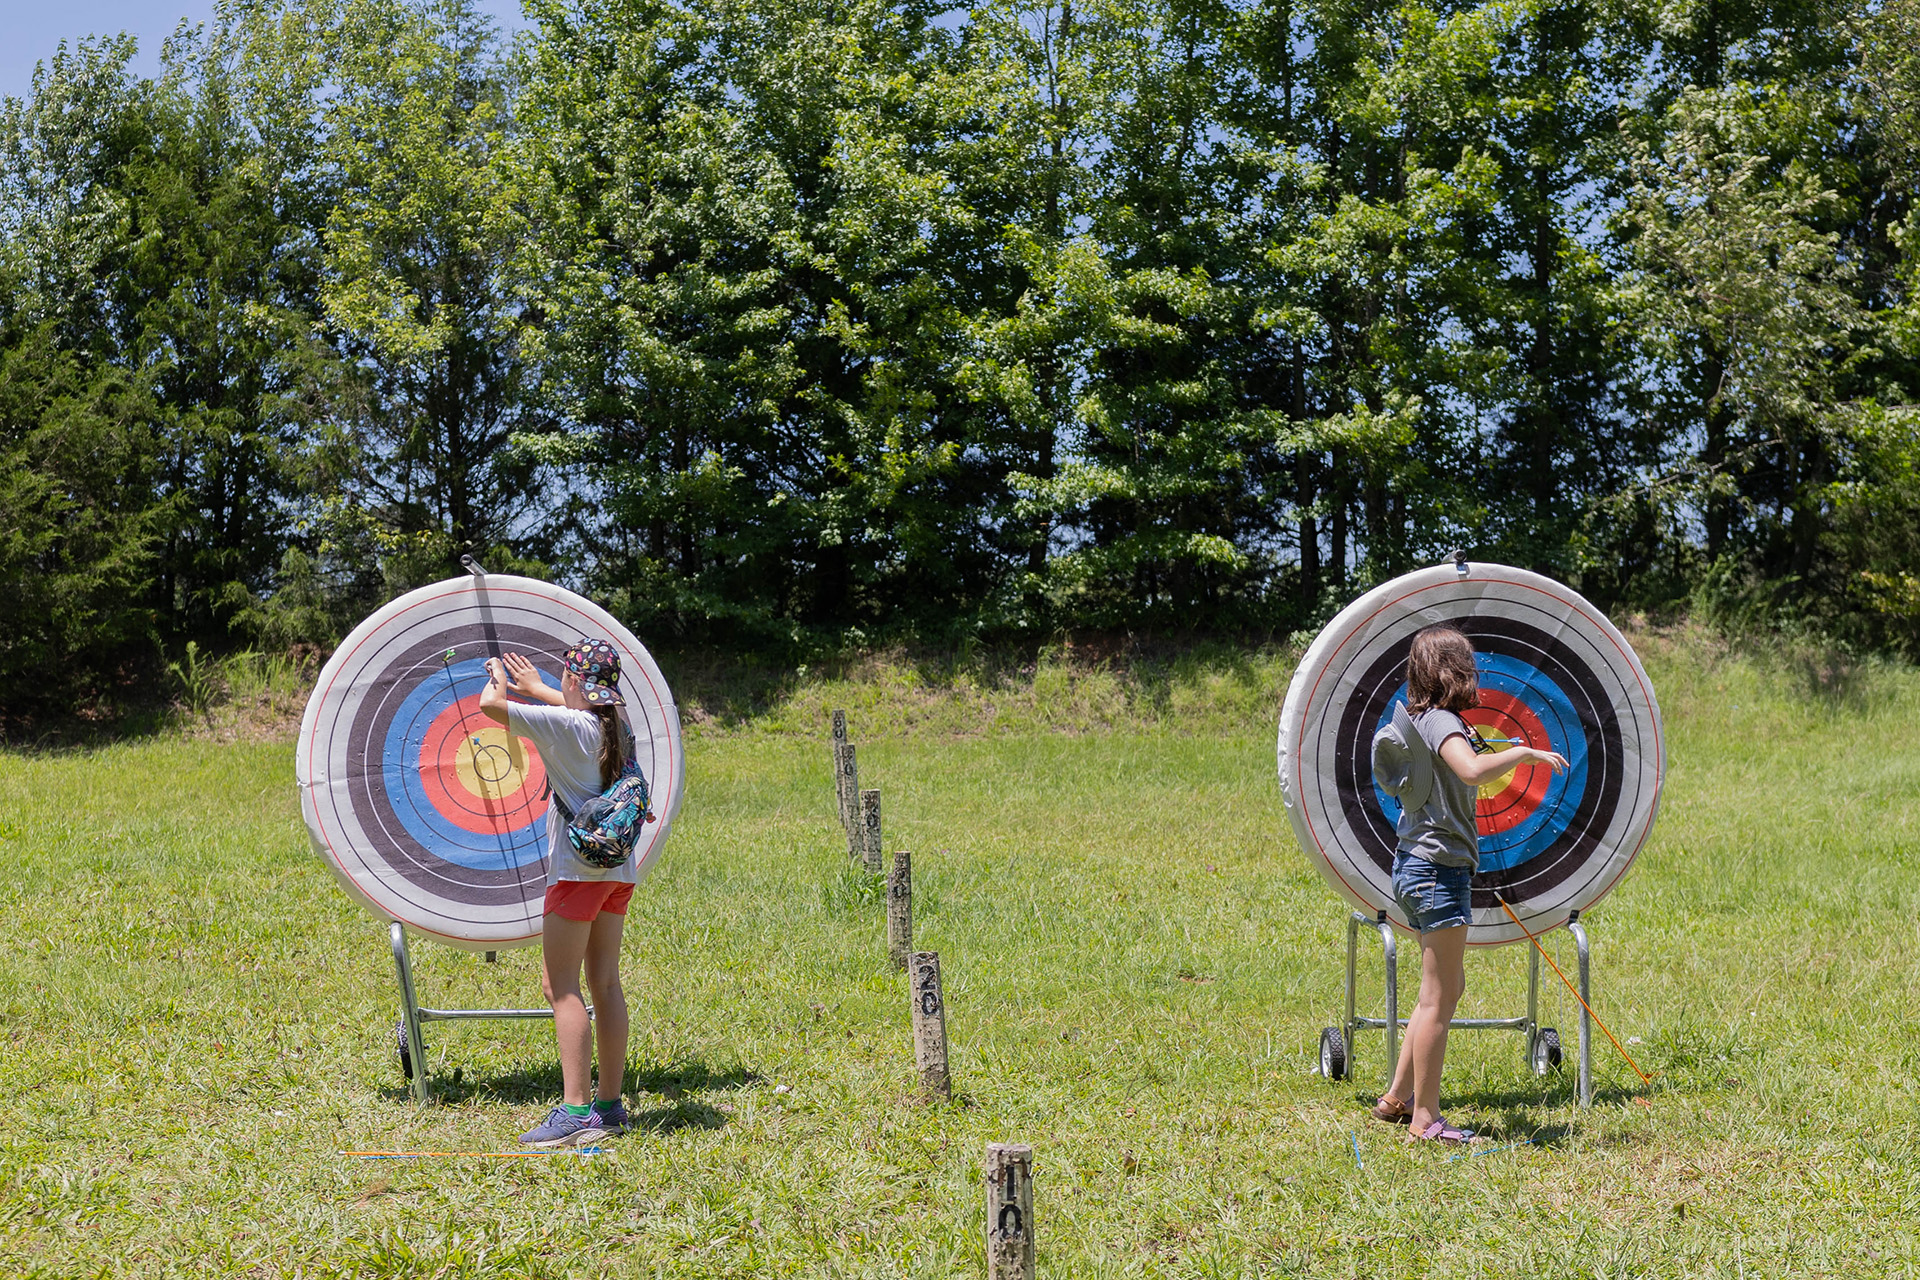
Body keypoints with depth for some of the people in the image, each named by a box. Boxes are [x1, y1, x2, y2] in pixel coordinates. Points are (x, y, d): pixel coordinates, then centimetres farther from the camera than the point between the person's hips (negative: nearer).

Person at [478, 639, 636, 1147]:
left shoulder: (565, 724, -13)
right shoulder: (617, 725, 9)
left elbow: (491, 705, -12)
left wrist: (497, 677, 9)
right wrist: (536, 688, 45)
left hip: (579, 867, -8)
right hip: (617, 868, 8)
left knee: (561, 986, -7)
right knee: (605, 983, 11)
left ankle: (576, 1112, -13)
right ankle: (609, 1105, 14)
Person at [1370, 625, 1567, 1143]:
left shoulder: (1423, 720, 13)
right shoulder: (1441, 721, -15)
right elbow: (1472, 770, -36)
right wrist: (1525, 752, -23)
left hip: (1418, 867, 10)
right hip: (1439, 869, -10)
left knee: (1447, 987, 19)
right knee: (1440, 995, -5)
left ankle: (1398, 1097, 23)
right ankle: (1425, 1118, -2)